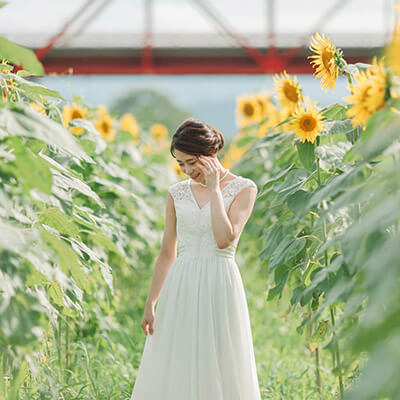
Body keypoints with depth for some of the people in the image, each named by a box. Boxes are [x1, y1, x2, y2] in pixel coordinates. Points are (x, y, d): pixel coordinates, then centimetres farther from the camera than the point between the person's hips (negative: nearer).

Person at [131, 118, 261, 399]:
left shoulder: (243, 189, -2)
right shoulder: (178, 193, 9)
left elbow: (224, 238, -16)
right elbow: (167, 253, 13)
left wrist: (214, 189, -11)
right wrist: (150, 304, 11)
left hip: (219, 287, -4)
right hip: (180, 289, 4)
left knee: (219, 371, -2)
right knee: (171, 372, 1)